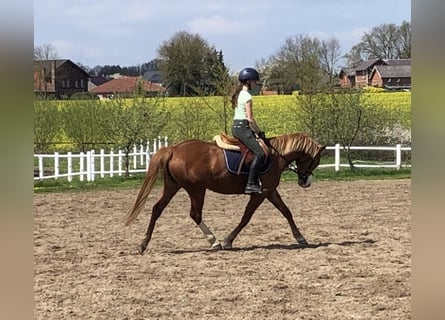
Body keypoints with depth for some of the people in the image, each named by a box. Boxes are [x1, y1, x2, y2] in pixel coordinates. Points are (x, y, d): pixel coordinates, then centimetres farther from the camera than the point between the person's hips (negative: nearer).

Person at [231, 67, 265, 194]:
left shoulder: (239, 94, 17)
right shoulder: (247, 96, -12)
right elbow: (250, 118, -15)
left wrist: (254, 131, 16)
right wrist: (259, 131, -4)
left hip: (236, 126, 10)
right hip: (242, 127, -10)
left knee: (258, 151, 18)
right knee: (259, 153, -18)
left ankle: (254, 182, 14)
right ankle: (251, 184, -24)